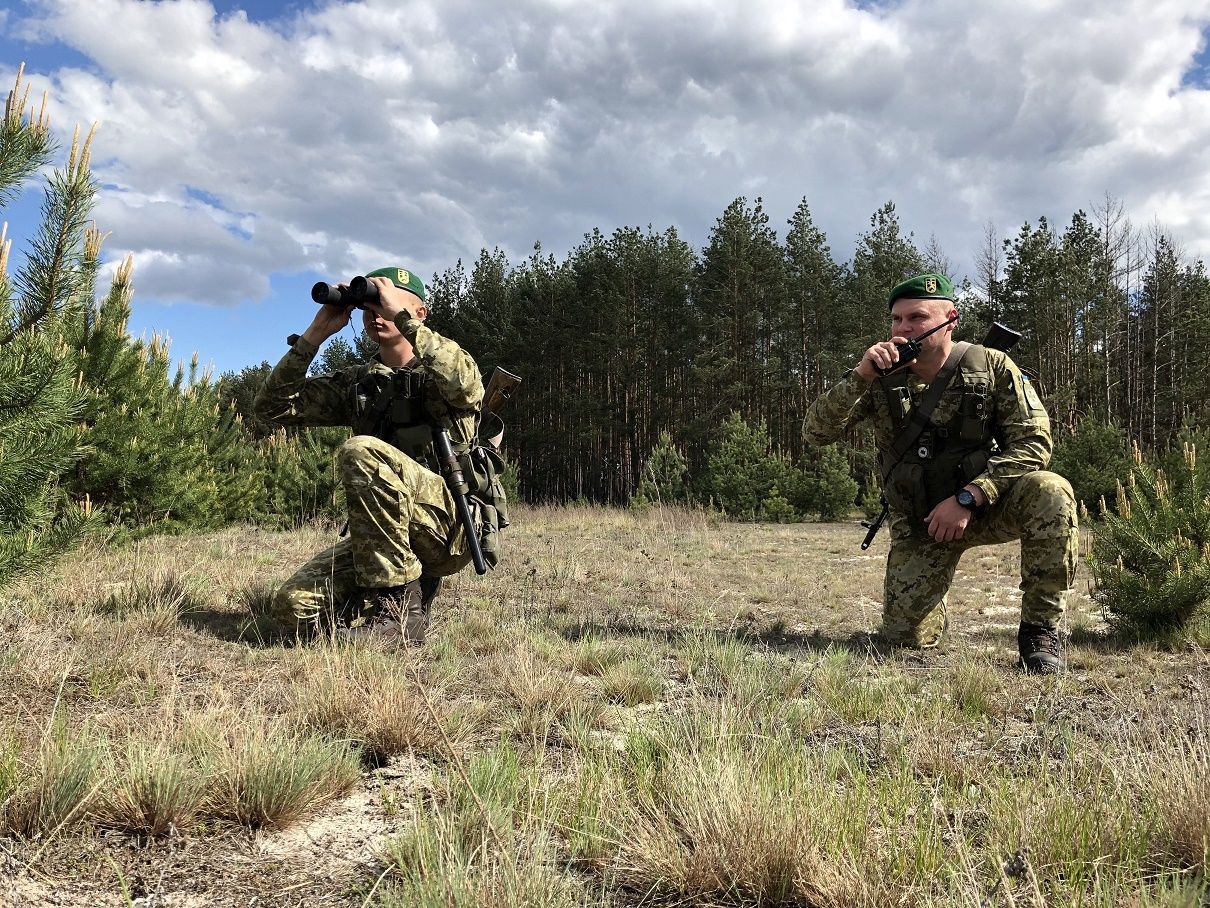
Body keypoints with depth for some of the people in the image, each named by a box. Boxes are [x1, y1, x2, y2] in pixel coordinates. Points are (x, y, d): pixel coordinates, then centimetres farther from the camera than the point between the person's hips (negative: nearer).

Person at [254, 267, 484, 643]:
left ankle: (395, 602, -19)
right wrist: (316, 334, 2)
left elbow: (467, 386, -25)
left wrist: (401, 316, -18)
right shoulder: (356, 383, 17)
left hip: (451, 526, -5)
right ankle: (409, 587, 7)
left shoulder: (437, 374, 2)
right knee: (293, 606, -15)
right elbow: (273, 405, 10)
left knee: (361, 452, -29)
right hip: (388, 536, 5)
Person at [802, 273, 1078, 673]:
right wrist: (860, 376, -26)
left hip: (986, 506, -1)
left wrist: (969, 497, -25)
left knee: (1050, 493, -32)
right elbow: (815, 432, -12)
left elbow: (1033, 443, -14)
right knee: (905, 636, -9)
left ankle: (1040, 630, -16)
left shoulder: (992, 367, -8)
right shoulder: (882, 378, -5)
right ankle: (934, 609, 31)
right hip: (918, 520, 1)